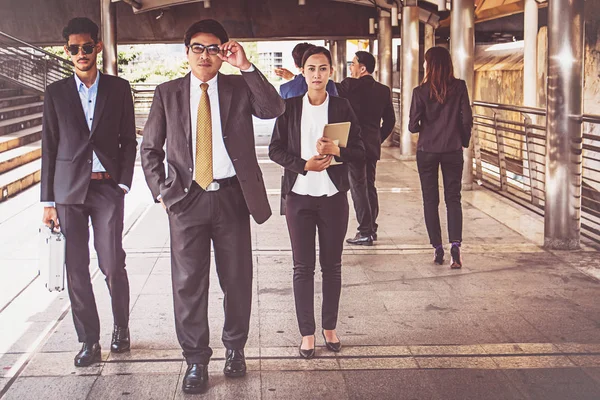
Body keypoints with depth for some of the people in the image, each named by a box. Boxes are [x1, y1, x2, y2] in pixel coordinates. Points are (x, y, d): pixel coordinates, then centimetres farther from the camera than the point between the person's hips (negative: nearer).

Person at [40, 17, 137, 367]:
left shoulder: (119, 89, 6)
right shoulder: (56, 93, 7)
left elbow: (129, 141, 7)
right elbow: (49, 148, 7)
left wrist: (123, 184, -4)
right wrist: (48, 200, 4)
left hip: (107, 187, -1)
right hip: (69, 190, 1)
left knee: (113, 265, -5)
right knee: (76, 269, 2)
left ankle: (121, 327, 20)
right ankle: (89, 341, 12)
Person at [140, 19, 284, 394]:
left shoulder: (239, 87, 5)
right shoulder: (168, 93, 6)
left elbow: (274, 109, -14)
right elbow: (150, 148, 9)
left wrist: (246, 66, -18)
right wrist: (163, 191, -2)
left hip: (232, 197, 0)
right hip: (187, 198, 0)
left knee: (238, 279, 9)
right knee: (189, 282, 3)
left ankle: (235, 348, 28)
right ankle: (196, 360, 15)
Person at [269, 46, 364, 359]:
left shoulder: (341, 107, 2)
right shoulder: (290, 107, 2)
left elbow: (359, 151, 2)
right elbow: (275, 149, 1)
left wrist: (337, 151, -18)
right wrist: (304, 164, -14)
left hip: (333, 195, 1)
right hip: (299, 195, 0)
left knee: (332, 265, 9)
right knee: (303, 267, 3)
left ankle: (330, 327, 22)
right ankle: (307, 332, 12)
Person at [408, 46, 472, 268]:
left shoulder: (421, 91, -9)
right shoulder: (459, 87, -5)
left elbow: (413, 125, -9)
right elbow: (467, 119, -5)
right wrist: (464, 140, 11)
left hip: (427, 150, -1)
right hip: (453, 150, 1)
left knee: (430, 199, 10)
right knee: (453, 198, 7)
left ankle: (437, 248, 10)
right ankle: (455, 243, -12)